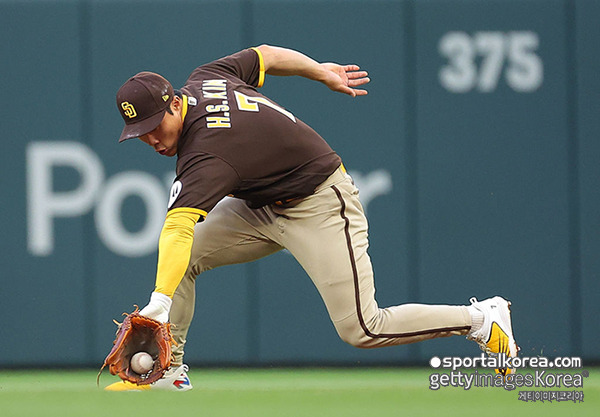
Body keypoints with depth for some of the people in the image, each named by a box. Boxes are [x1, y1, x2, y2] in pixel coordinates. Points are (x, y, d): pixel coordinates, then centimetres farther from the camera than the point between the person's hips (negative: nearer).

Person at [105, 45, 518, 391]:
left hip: (321, 207, -10)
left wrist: (159, 302, -58)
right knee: (185, 255, -6)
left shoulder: (206, 154, -34)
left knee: (361, 330, -13)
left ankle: (482, 319, 4)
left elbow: (178, 229, -47)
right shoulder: (203, 78, -7)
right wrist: (322, 72, 24)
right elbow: (265, 55, 9)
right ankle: (169, 369, 4)